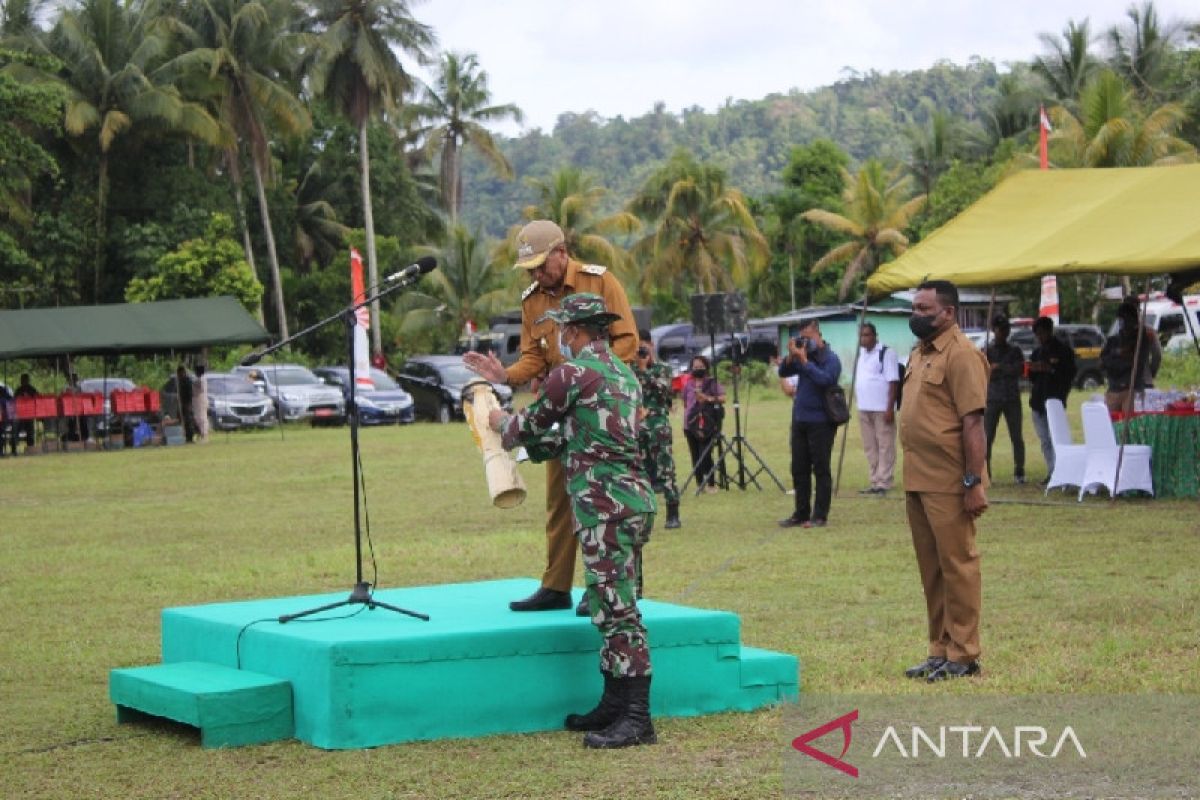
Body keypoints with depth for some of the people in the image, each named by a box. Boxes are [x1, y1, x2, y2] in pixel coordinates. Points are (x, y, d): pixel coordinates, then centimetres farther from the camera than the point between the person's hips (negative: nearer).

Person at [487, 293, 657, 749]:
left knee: (618, 608, -11)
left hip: (604, 503, -9)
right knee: (609, 607, 14)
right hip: (632, 496, 9)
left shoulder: (571, 374, -8)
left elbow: (530, 427, 5)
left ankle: (636, 719, -13)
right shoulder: (623, 374, 19)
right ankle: (614, 706, 19)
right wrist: (537, 442, 38)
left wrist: (500, 423, 27)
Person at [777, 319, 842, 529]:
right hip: (799, 420, 7)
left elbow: (824, 379, -24)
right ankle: (801, 513, 18)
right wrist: (791, 356, -6)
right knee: (799, 470, 10)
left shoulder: (830, 358, -8)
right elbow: (783, 373, 10)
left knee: (821, 470, -2)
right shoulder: (803, 355, 11)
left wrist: (803, 360, -22)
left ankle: (820, 515, 2)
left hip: (820, 422, -7)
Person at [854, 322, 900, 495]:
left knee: (885, 446, -5)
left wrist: (890, 408, -18)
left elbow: (893, 382, -12)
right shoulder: (860, 353, 15)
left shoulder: (886, 353, -8)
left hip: (882, 408, -8)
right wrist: (858, 401, 17)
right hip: (864, 409, 8)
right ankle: (875, 482, 16)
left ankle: (884, 483, -4)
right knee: (870, 447, 10)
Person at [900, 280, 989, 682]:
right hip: (918, 482, 9)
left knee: (957, 565, -2)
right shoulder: (919, 353, 15)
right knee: (931, 570, 14)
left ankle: (963, 656, 4)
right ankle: (940, 649, 22)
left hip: (949, 484, -9)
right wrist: (911, 478, 19)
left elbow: (973, 422, -18)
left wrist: (974, 482, -21)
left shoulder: (961, 355, -13)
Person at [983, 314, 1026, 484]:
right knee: (987, 437, -6)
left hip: (1012, 399, 1)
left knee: (1016, 437, 0)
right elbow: (986, 373, -6)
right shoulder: (987, 351, 7)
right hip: (992, 399, -1)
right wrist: (1009, 370, -13)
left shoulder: (1015, 351, 11)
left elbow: (1021, 370, -5)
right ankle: (984, 473, -4)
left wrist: (999, 368, -13)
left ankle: (1019, 472, 6)